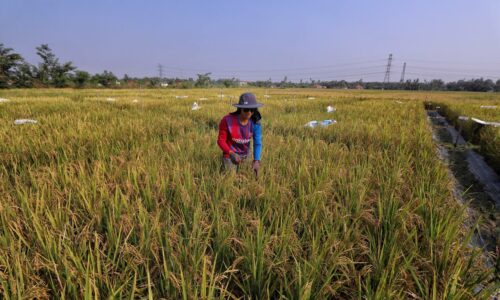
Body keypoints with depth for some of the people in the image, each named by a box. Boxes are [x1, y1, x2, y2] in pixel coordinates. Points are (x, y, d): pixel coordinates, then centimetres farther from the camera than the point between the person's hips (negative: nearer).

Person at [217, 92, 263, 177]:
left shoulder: (255, 123, -17)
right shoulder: (227, 120, -25)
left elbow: (258, 143, -16)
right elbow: (221, 140, -17)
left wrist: (256, 160, -31)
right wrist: (231, 153, -33)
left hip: (244, 155, 3)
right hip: (230, 154, -3)